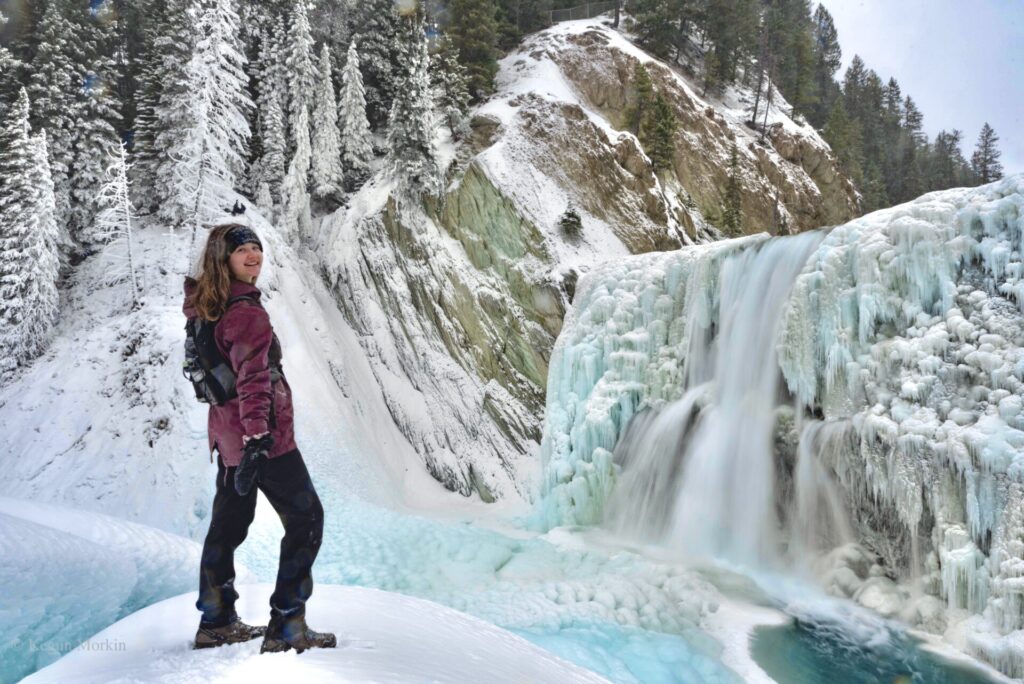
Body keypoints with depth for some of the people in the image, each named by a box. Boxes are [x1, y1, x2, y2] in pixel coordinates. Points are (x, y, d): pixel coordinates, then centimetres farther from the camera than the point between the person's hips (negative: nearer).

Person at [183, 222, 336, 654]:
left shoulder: (208, 305, 5)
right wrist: (258, 435, -34)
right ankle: (286, 627, 2)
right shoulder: (246, 311, -20)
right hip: (265, 436, -9)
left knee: (228, 525, 18)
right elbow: (253, 379, -30)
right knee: (306, 519, 1)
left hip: (227, 435, 9)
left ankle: (216, 623, 30)